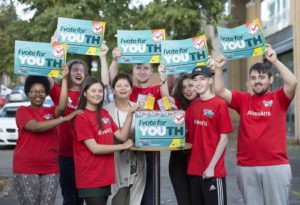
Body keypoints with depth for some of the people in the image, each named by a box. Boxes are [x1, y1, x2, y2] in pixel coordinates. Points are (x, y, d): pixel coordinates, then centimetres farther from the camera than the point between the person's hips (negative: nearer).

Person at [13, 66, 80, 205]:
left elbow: (62, 106, -12)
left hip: (50, 169, 4)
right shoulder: (22, 111, 0)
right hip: (26, 169, -3)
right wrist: (65, 118, -18)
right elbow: (36, 126, -17)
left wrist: (64, 79, -17)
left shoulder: (51, 111, 11)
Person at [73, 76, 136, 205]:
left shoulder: (104, 114, 11)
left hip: (105, 176, 7)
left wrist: (130, 114, -5)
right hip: (90, 179, -7)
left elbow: (122, 136, 5)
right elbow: (95, 148, -16)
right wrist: (123, 146, -9)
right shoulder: (81, 118, -12)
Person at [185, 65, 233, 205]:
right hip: (194, 169, 6)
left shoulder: (220, 104, -10)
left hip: (212, 170, -6)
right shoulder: (193, 104, 9)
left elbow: (224, 138, -11)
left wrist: (212, 166, -15)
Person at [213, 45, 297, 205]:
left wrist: (275, 61, -20)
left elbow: (292, 82, -16)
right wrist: (219, 68, -6)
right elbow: (219, 91, 4)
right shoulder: (243, 100, 10)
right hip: (246, 167, 3)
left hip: (276, 165, -3)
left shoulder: (279, 98, 2)